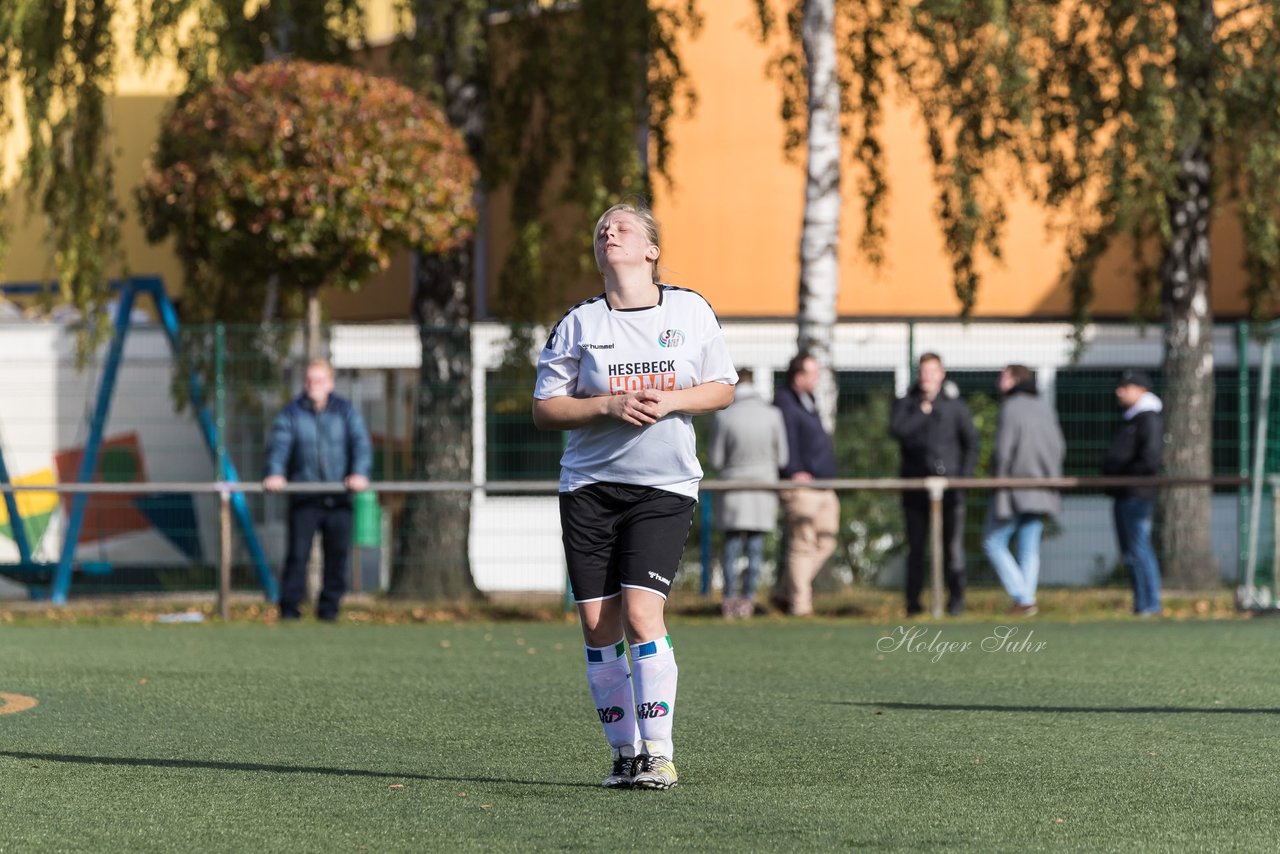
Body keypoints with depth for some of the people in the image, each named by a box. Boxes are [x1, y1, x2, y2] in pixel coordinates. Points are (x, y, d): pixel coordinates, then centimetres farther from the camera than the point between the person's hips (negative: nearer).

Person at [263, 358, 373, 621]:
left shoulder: (346, 411, 9)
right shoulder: (291, 413, 6)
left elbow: (361, 443, -1)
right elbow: (279, 444, -6)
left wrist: (360, 473, -20)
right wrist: (275, 473, -25)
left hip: (339, 498, 1)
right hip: (304, 498, -1)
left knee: (338, 552, 1)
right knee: (298, 552, -8)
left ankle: (329, 605, 11)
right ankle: (289, 606, -3)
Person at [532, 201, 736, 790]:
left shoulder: (691, 311, 5)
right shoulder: (578, 324, 4)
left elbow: (722, 389, 10)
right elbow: (544, 410, 3)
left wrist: (669, 401, -9)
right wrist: (608, 406, -13)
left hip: (665, 486, -2)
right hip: (589, 486, 2)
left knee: (641, 612, -16)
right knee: (598, 625, 0)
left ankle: (659, 754, -11)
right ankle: (625, 753, 11)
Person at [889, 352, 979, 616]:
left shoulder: (955, 405, 8)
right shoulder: (906, 403, 8)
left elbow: (971, 443, 10)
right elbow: (898, 430, -11)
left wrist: (964, 476, -1)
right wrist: (924, 410, -8)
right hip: (916, 487, 1)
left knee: (953, 546, -3)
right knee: (916, 547, 4)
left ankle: (956, 599, 3)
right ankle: (913, 602, 8)